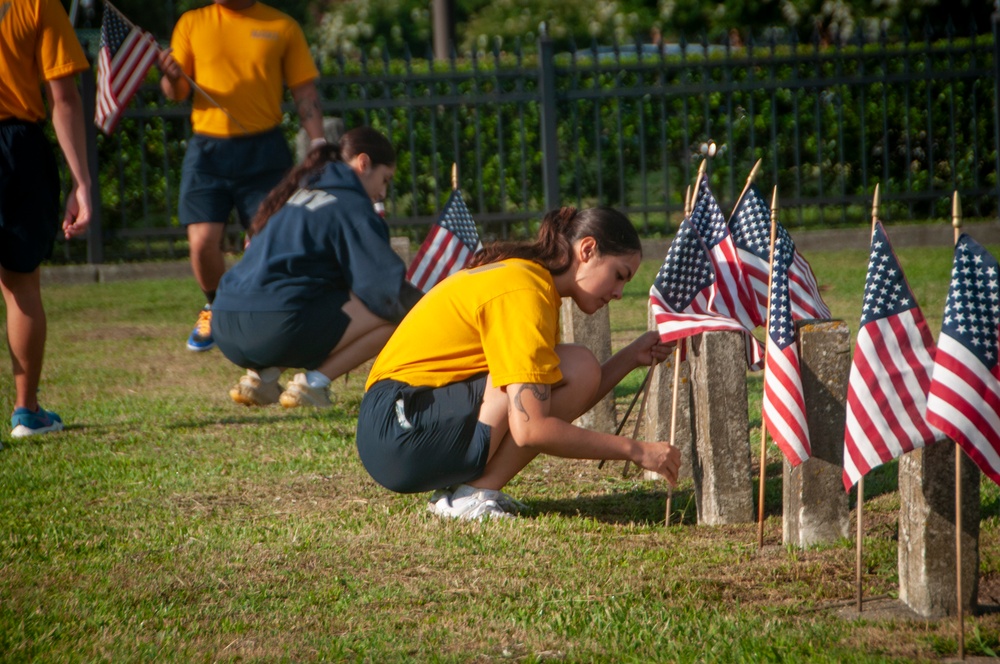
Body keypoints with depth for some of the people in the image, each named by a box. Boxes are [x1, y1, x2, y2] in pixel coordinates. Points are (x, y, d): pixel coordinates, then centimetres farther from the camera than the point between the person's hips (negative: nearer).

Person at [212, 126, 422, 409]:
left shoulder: (296, 193, 25)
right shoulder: (350, 205, 1)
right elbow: (387, 287, -8)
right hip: (279, 329, -8)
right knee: (392, 313, 1)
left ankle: (261, 376, 12)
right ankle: (312, 383, -5)